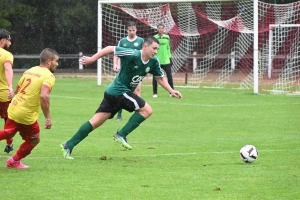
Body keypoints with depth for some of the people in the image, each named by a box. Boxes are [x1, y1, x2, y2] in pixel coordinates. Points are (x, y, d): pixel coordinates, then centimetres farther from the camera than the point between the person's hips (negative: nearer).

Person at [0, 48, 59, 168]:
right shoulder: (49, 76, -13)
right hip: (27, 115, -7)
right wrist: (48, 118, -24)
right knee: (34, 140, 18)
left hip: (13, 109, 7)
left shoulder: (29, 71, 10)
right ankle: (14, 161, 31)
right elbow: (44, 96, -28)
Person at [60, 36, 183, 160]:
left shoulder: (153, 62, 2)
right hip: (119, 91, -8)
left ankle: (68, 145, 8)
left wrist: (171, 91, 6)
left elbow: (160, 78, 17)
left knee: (96, 122, 7)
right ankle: (121, 135, -7)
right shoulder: (132, 55, -20)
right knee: (147, 110, -12)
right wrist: (92, 59, -14)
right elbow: (110, 49, -16)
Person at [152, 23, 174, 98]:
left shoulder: (167, 37, 8)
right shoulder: (154, 38, -2)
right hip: (157, 61, -2)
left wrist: (170, 57, 13)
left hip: (166, 61, 2)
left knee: (169, 76, -1)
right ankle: (155, 93, 13)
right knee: (155, 77, 2)